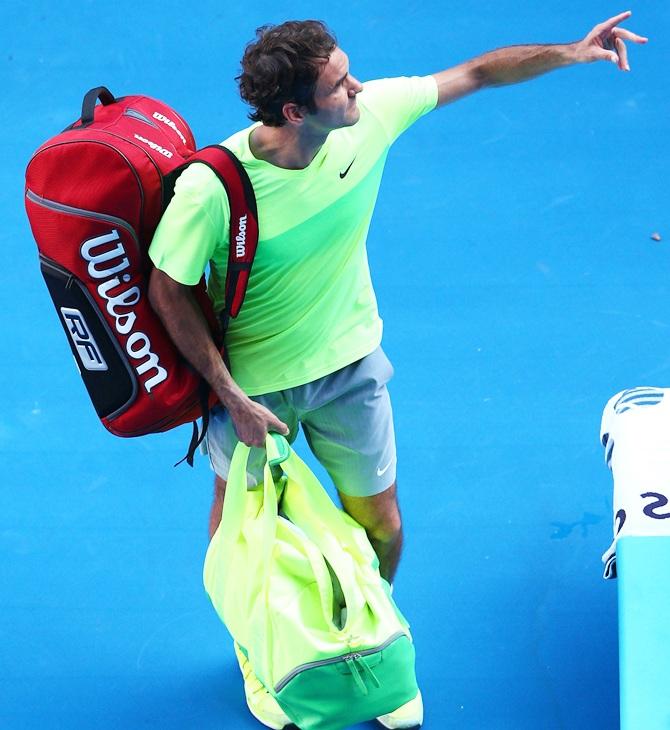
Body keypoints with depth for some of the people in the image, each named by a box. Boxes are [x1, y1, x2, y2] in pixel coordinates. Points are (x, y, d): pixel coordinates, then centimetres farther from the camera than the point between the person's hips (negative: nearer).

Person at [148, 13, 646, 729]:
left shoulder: (371, 115, -22)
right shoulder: (211, 188, -35)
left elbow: (475, 73, -7)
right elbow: (169, 292, -20)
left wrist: (571, 52, -12)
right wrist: (232, 398, -19)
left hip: (349, 363, 4)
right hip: (251, 381, -3)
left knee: (380, 523, 15)